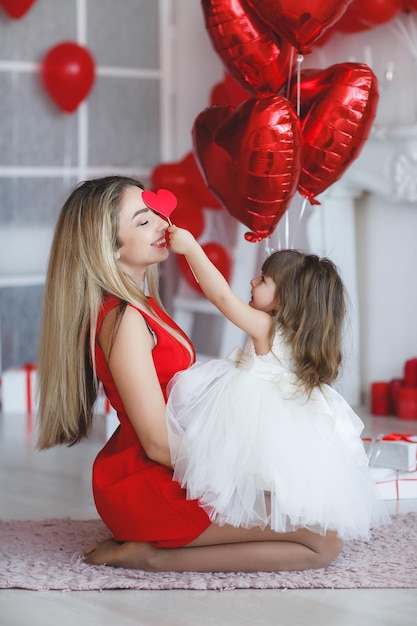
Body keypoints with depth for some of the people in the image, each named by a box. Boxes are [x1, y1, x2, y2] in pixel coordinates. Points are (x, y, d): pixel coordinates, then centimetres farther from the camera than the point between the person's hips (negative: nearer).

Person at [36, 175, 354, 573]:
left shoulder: (142, 305, 9)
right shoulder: (123, 319, -21)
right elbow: (159, 442, -21)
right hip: (146, 485, -10)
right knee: (324, 543, -11)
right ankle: (152, 557, -9)